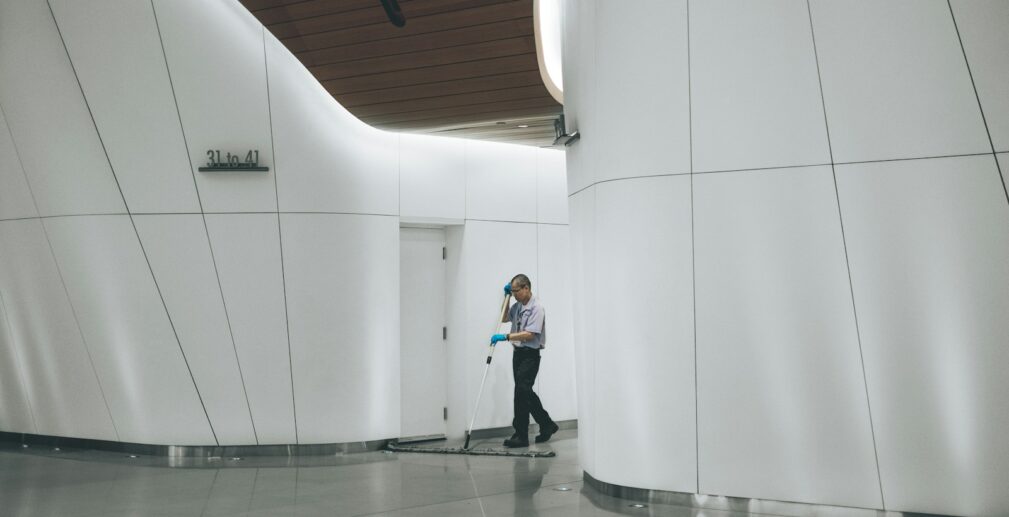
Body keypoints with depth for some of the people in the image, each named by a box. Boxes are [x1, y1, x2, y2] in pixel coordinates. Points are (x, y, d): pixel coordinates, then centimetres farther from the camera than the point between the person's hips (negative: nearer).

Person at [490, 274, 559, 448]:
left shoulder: (536, 308, -15)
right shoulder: (518, 306, 10)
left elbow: (529, 334, -23)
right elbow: (504, 319, 26)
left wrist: (505, 337, -25)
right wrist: (506, 297, 14)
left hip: (530, 354, -9)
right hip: (518, 353, 9)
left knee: (522, 391, -12)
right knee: (525, 392, 15)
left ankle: (521, 435, -7)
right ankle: (547, 425, 30)